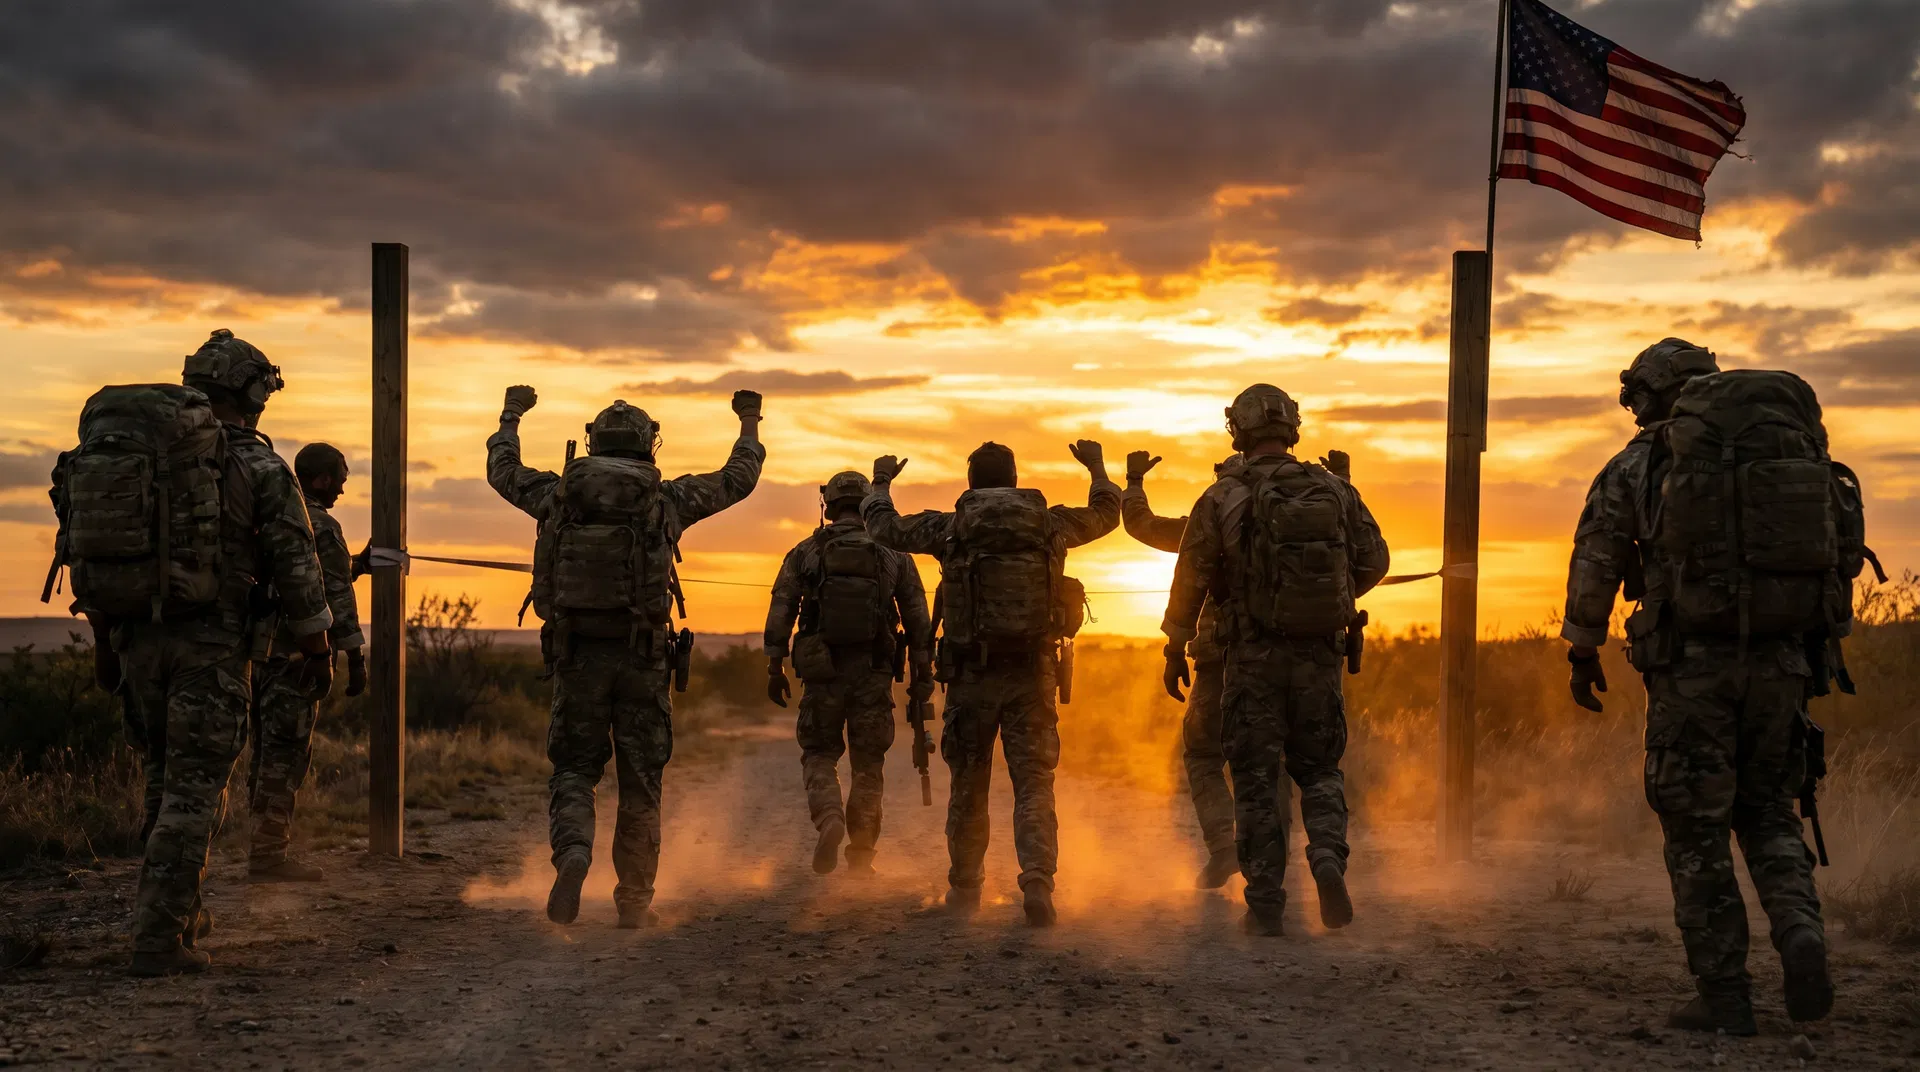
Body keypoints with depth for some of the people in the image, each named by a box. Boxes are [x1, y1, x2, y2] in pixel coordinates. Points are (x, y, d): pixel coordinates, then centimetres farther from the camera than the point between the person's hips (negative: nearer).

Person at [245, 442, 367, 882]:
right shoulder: (321, 528, -11)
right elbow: (338, 599, -14)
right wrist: (356, 658, -11)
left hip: (258, 649, 8)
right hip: (295, 654, -8)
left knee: (268, 750, 13)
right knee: (287, 752, -5)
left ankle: (265, 848, 18)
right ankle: (269, 854, -4)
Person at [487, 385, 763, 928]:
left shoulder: (558, 493, 5)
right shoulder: (667, 498, 1)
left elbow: (502, 471, 24)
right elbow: (738, 478, 13)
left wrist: (510, 417, 40)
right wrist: (749, 422, 29)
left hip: (577, 652, 1)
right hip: (643, 655, -1)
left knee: (573, 768, 10)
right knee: (640, 781, 8)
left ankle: (572, 853, -19)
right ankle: (635, 901, 12)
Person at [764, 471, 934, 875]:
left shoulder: (805, 552, 6)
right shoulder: (893, 553, 7)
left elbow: (780, 610, 1)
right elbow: (917, 616, 4)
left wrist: (775, 668, 4)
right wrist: (923, 673, 7)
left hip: (822, 670, 0)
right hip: (874, 671, 1)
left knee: (819, 753, 13)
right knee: (868, 762, 9)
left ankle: (829, 818, -15)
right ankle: (861, 856, 8)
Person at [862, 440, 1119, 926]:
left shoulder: (951, 527, 1)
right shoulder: (1051, 523, 6)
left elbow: (883, 528, 13)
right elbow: (1106, 512, 25)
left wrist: (881, 482, 31)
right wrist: (1097, 466, 42)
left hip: (972, 672, 0)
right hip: (1033, 672, 0)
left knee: (968, 786, 13)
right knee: (1034, 783, 0)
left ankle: (964, 890, 22)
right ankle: (1038, 882, -18)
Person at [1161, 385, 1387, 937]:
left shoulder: (1223, 499, -7)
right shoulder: (1336, 491, 1)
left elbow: (1190, 580, -3)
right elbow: (1374, 560, 8)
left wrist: (1176, 648, 8)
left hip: (1254, 659, -2)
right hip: (1320, 658, 2)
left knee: (1256, 782, 6)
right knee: (1320, 769, 17)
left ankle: (1265, 906, 6)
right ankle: (1328, 857, -8)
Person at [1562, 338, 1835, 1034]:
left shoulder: (1632, 468, 4)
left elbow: (1594, 565, 0)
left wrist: (1583, 651, 11)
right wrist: (1812, 645, 18)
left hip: (1689, 664, -3)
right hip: (1777, 661, 3)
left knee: (1697, 832, 4)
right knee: (1767, 813, 17)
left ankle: (1723, 997, 3)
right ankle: (1801, 934, -8)